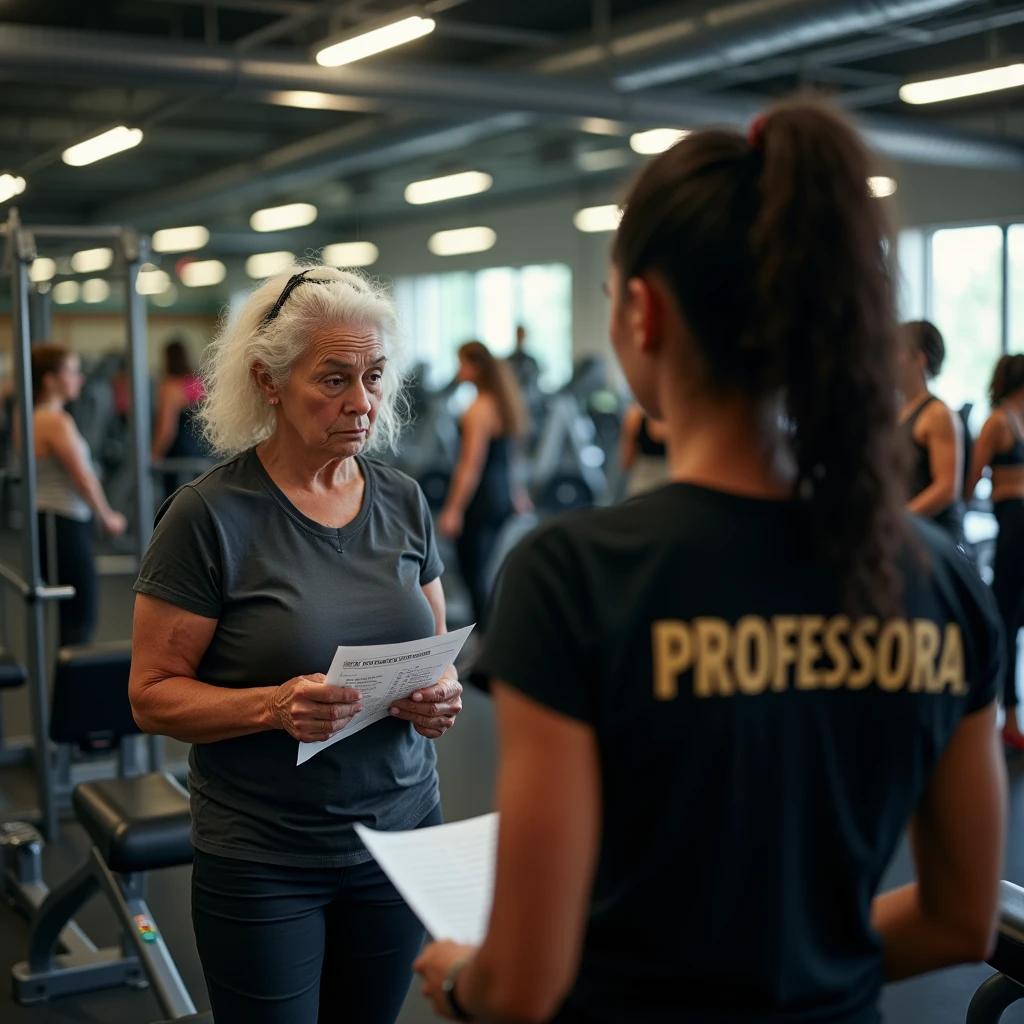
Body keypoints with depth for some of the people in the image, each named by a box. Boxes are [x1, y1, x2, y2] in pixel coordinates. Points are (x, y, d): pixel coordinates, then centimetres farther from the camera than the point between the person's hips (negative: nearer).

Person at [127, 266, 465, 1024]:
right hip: (264, 866, -4)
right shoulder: (210, 514, -13)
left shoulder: (402, 500, 1)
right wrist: (272, 706, -27)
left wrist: (440, 695, -10)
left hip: (401, 835, 5)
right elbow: (153, 694, -11)